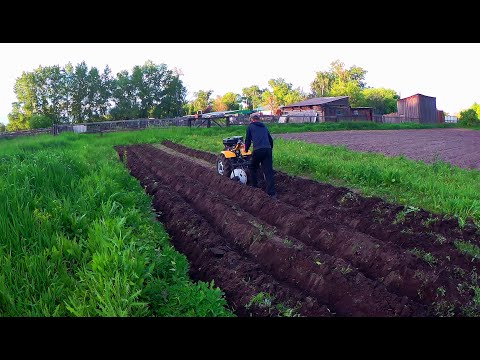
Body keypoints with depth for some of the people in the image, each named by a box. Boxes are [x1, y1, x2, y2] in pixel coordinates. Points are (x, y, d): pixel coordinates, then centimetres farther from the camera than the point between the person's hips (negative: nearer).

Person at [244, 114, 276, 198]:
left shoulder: (250, 126, 13)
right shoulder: (264, 127, 26)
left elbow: (248, 140, 14)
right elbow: (271, 140, 29)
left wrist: (246, 149, 30)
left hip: (258, 150, -3)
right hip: (268, 150, 4)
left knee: (253, 169, 20)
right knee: (269, 171, -1)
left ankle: (255, 186, 29)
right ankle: (272, 193, -9)